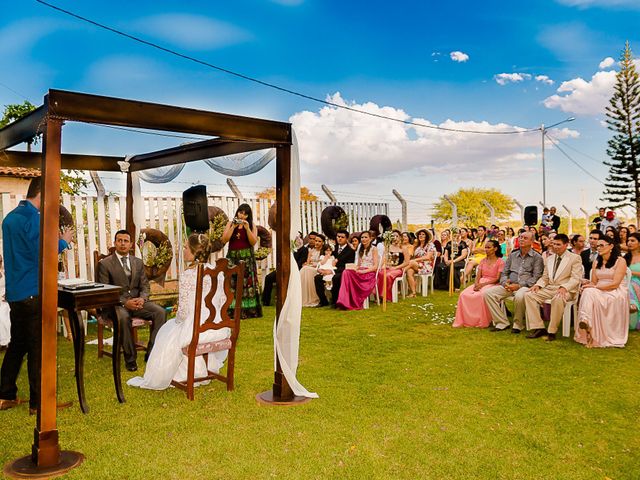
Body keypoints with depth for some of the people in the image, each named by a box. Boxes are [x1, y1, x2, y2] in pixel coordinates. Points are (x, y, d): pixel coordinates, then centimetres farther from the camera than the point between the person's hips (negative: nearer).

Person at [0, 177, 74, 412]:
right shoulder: (34, 218, -16)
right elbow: (42, 255, -19)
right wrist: (63, 241, -5)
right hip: (33, 292, -9)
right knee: (38, 348, 0)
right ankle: (38, 402, 8)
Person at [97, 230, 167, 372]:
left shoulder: (138, 262, 14)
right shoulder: (105, 264, 1)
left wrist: (142, 299, -10)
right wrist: (124, 302, -19)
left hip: (137, 301, 4)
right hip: (116, 304, -4)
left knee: (161, 312, -23)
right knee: (123, 317, -38)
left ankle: (151, 354, -16)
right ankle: (130, 358, -21)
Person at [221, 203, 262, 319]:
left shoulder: (252, 226, 6)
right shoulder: (230, 224, 8)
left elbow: (253, 242, -6)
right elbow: (224, 240, -2)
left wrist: (247, 228, -13)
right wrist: (233, 227, -9)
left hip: (247, 258, -1)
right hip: (232, 258, 1)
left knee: (247, 283, -3)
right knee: (231, 284, -5)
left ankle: (247, 311, 0)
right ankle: (232, 310, -4)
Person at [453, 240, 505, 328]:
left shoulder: (500, 262, -1)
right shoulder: (483, 260, 18)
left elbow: (497, 279, -8)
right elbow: (478, 275, 13)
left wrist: (483, 284, -18)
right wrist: (476, 284, -10)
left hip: (492, 284, -5)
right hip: (481, 283, 6)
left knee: (481, 295, -38)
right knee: (464, 294, -22)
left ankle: (482, 322, -24)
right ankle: (466, 320, -17)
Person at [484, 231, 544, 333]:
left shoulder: (537, 257, 4)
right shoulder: (512, 255, 19)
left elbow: (536, 278, -5)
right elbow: (504, 273, 19)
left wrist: (519, 285, -16)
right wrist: (505, 283, -4)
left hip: (525, 286, -5)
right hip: (509, 285, 5)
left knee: (519, 296, -40)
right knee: (488, 293, -18)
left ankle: (518, 324, -16)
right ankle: (502, 323, -12)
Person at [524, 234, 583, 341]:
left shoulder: (575, 258, 2)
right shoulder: (549, 259, 20)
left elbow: (576, 278, -8)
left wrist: (564, 287, -26)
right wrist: (538, 284, -3)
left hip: (566, 290, -6)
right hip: (549, 288, 6)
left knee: (558, 299, -40)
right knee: (529, 294, -17)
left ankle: (552, 331, -27)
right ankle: (538, 328, -17)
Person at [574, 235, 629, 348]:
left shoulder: (620, 261, -3)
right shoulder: (597, 262, 16)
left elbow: (615, 284, -12)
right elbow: (594, 282, 10)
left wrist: (595, 287, -18)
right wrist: (589, 285, -13)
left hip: (617, 292, -5)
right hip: (599, 291, 5)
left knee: (591, 293, -33)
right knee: (588, 292, -31)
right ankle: (585, 322, -46)